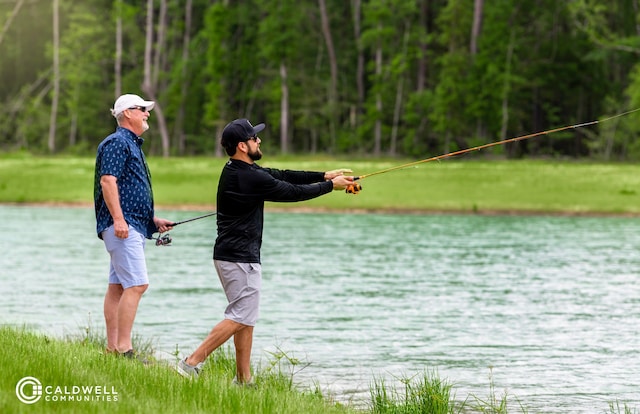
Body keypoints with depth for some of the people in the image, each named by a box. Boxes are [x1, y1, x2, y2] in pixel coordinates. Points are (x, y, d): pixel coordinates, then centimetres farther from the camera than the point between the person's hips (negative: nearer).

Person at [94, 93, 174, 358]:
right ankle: (123, 348, -18)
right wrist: (118, 219, -26)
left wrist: (153, 220, 25)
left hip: (134, 226, 11)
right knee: (137, 284, -16)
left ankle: (113, 347, 9)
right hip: (122, 226, -11)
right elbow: (108, 181, -18)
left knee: (118, 286, 9)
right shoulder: (117, 143, -8)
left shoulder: (132, 145, 24)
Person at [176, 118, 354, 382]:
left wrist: (324, 176, 11)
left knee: (246, 317, 14)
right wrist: (330, 186, 3)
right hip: (241, 258, -10)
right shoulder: (249, 178, -20)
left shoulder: (237, 170, 10)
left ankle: (243, 379, 16)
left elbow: (282, 176, 14)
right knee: (241, 317, -7)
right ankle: (192, 363, -12)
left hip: (229, 254, 10)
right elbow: (293, 192, -11)